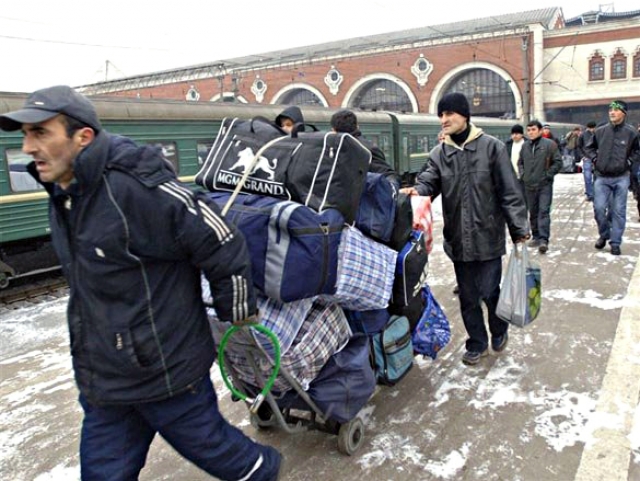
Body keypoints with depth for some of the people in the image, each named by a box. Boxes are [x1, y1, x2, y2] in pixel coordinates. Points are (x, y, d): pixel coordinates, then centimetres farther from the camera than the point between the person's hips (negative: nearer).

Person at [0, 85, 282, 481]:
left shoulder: (137, 187, -26)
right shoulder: (63, 195, 3)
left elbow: (225, 247, -22)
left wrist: (237, 315, -9)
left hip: (168, 371, -8)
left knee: (209, 445, 15)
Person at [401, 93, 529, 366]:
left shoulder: (491, 147, -5)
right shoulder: (439, 153, 5)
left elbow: (510, 192, -5)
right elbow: (429, 181, -4)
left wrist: (519, 229, -5)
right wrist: (417, 190, -28)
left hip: (488, 236, -3)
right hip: (458, 238, 3)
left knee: (489, 291, 4)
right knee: (468, 296, 13)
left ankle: (499, 330, 35)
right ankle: (477, 343, 32)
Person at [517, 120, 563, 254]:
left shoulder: (549, 144, -4)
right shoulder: (525, 146, 11)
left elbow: (558, 162, -4)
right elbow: (520, 162, 22)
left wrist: (548, 175, -10)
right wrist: (522, 174, 7)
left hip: (544, 185, -5)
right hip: (529, 185, 5)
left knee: (544, 212, -11)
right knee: (533, 212, 11)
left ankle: (544, 240, -13)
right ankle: (536, 237, 23)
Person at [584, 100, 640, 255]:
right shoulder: (600, 131, 1)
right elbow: (588, 147, 15)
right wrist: (595, 159, 3)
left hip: (621, 178, -1)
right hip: (602, 178, 2)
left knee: (618, 211, 2)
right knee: (599, 208, -2)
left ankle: (615, 242, 11)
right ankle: (603, 235, 22)